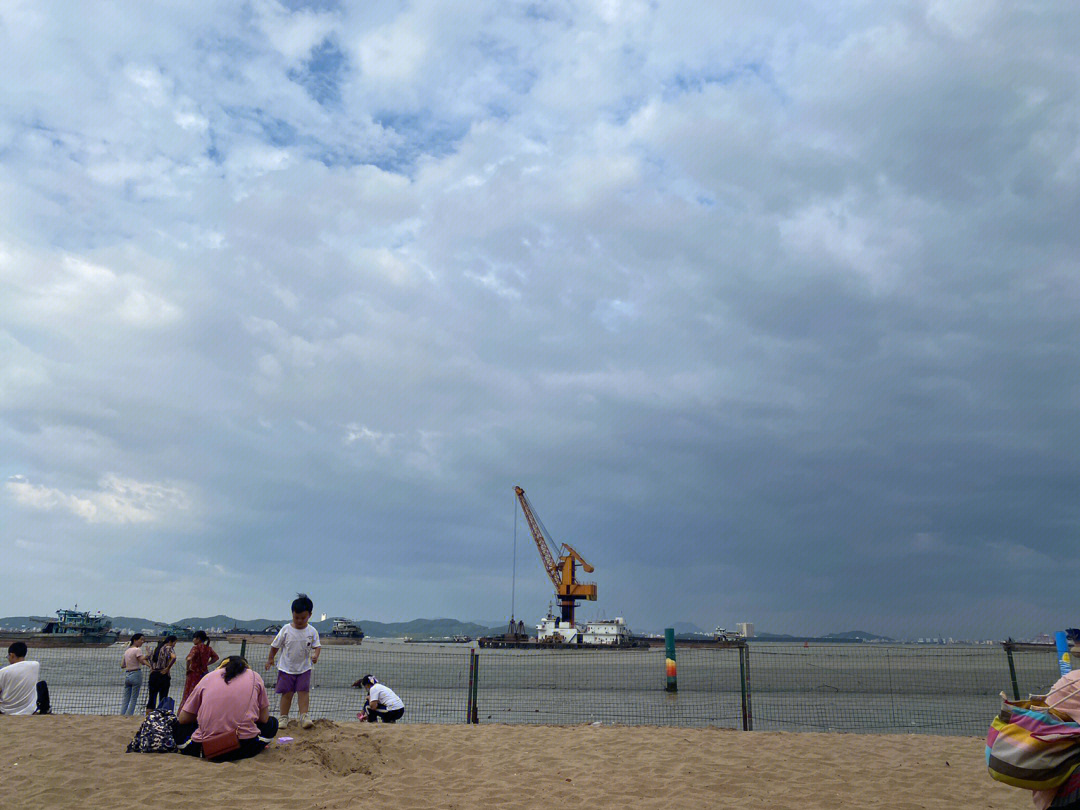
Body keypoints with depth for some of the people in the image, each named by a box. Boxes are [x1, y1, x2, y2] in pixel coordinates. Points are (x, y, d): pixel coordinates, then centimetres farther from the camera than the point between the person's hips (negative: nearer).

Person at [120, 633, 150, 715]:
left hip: (127, 675, 7)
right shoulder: (137, 650, -9)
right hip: (136, 674, -7)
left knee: (125, 700, 10)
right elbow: (143, 661, -21)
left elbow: (122, 666, 16)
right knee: (134, 699, 1)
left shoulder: (127, 651, 14)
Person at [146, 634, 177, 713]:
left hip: (153, 675, 6)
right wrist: (168, 668, -15)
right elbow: (173, 657, -23)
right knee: (163, 699, 1)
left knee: (151, 698, 9)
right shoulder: (169, 648, -5)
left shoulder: (156, 648, 17)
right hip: (163, 675, -6)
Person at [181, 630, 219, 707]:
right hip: (204, 674, 6)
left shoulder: (196, 647, -14)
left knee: (188, 697, 3)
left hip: (193, 674, -6)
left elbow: (189, 659, -28)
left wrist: (188, 668, -14)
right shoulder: (208, 648, 5)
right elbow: (215, 657, 16)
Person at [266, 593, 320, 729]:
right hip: (286, 668, 0)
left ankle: (304, 716, 1)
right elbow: (275, 645, 4)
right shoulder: (286, 629, -8)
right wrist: (270, 659, 9)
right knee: (287, 692, 4)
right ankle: (284, 717, 15)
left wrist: (315, 656, -23)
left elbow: (317, 645, -3)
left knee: (303, 691, -4)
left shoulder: (312, 631, -6)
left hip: (304, 668, 0)